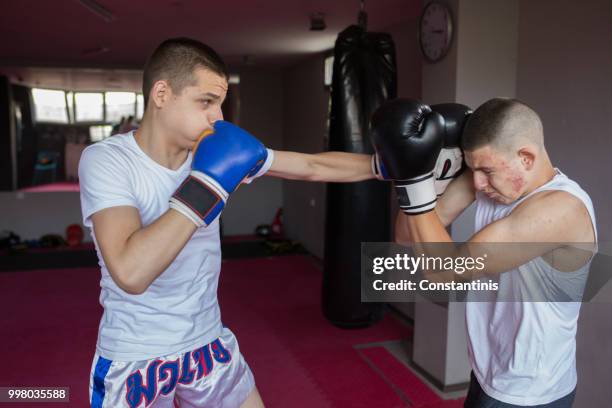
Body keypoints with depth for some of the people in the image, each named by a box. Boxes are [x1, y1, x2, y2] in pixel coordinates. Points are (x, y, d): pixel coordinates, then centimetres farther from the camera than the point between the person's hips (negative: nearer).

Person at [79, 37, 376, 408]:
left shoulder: (221, 152, -6)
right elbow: (131, 272, -32)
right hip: (133, 358, -4)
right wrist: (206, 184, -30)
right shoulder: (106, 161, -19)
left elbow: (313, 167, 0)